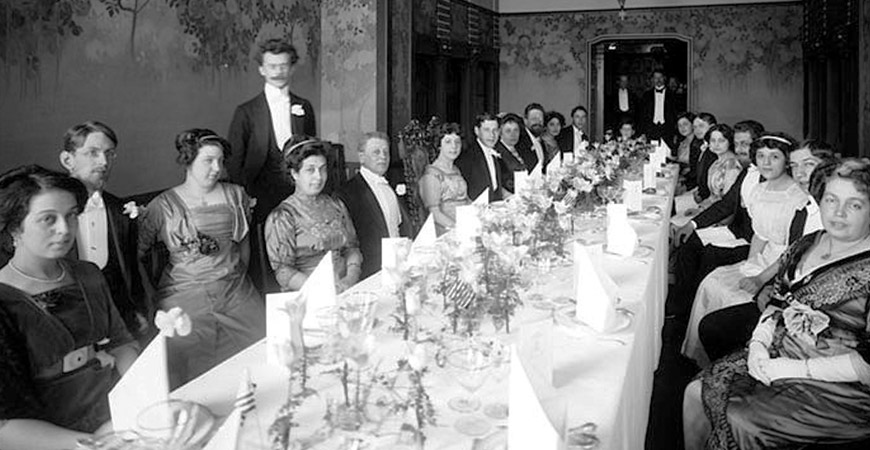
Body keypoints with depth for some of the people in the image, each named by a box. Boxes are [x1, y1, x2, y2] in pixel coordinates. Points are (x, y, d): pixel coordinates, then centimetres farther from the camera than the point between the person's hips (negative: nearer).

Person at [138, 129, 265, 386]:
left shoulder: (235, 196, 7)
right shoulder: (163, 206, -4)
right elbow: (137, 257, 1)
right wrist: (155, 296, 0)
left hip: (236, 295, 4)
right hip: (183, 300, -3)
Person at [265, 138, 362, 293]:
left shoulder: (336, 206, 15)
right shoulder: (281, 217, -2)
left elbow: (352, 248, 14)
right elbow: (283, 271, -6)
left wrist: (351, 278, -6)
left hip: (345, 293, 4)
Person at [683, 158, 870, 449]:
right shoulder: (807, 245, 7)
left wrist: (793, 369, -19)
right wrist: (758, 343, -4)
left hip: (836, 387, -7)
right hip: (777, 358, 7)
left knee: (739, 422, -20)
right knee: (696, 394, -3)